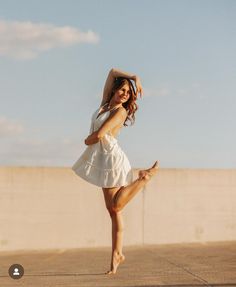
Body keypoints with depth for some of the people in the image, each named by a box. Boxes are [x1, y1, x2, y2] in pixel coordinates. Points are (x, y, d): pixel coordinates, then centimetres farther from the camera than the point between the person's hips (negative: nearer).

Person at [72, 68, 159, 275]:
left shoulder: (120, 111, -8)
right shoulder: (105, 103, 12)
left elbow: (98, 135, -16)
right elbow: (112, 72, 17)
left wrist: (87, 141, 3)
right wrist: (134, 77, 11)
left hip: (112, 158, -7)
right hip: (103, 159, 7)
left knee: (115, 207, -8)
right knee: (113, 210, 4)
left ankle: (145, 177, 8)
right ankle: (116, 254, 4)